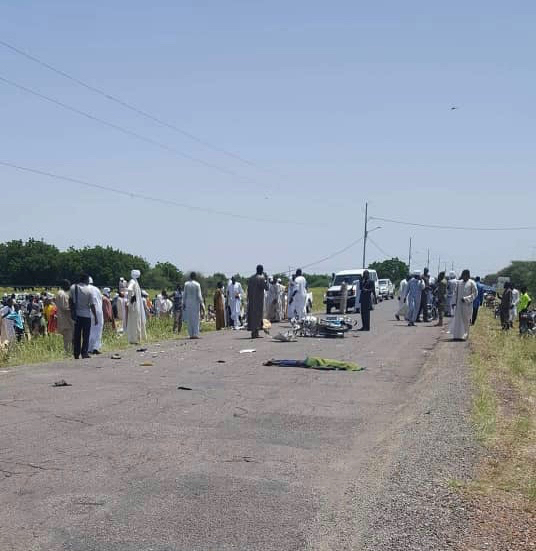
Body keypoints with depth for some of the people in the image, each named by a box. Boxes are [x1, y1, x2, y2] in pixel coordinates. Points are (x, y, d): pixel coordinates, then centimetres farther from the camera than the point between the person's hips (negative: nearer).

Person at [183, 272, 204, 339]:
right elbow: (199, 295, -8)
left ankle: (191, 334, 7)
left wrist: (183, 303, 10)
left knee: (189, 319, 7)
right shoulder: (197, 284, -7)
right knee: (195, 319, 2)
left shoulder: (186, 284, 1)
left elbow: (184, 294, 3)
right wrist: (201, 303, -2)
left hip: (188, 302, 3)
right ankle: (195, 334, -2)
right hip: (195, 302, -3)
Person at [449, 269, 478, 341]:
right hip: (459, 304, 4)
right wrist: (455, 302, 10)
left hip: (467, 304, -4)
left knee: (466, 320, 0)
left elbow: (475, 293, -7)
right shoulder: (459, 282, 11)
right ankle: (457, 335, 1)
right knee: (458, 319, -1)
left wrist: (466, 299, -15)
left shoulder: (471, 283, -3)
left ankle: (465, 335, 9)